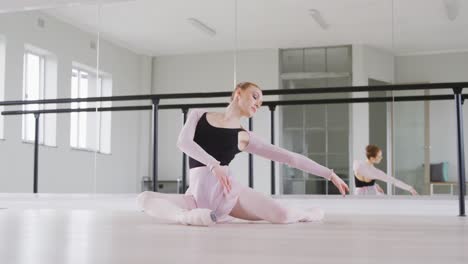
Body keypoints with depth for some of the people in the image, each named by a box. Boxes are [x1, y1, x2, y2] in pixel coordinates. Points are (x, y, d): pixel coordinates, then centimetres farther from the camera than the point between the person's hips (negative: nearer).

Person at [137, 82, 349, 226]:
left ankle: (306, 215, 14)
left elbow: (290, 157, 6)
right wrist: (213, 164, -25)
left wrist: (330, 174, 2)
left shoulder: (246, 137, 9)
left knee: (282, 215, -20)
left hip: (230, 191, 0)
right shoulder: (198, 115, 11)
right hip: (198, 193, 0)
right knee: (144, 198, -20)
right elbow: (183, 142, -9)